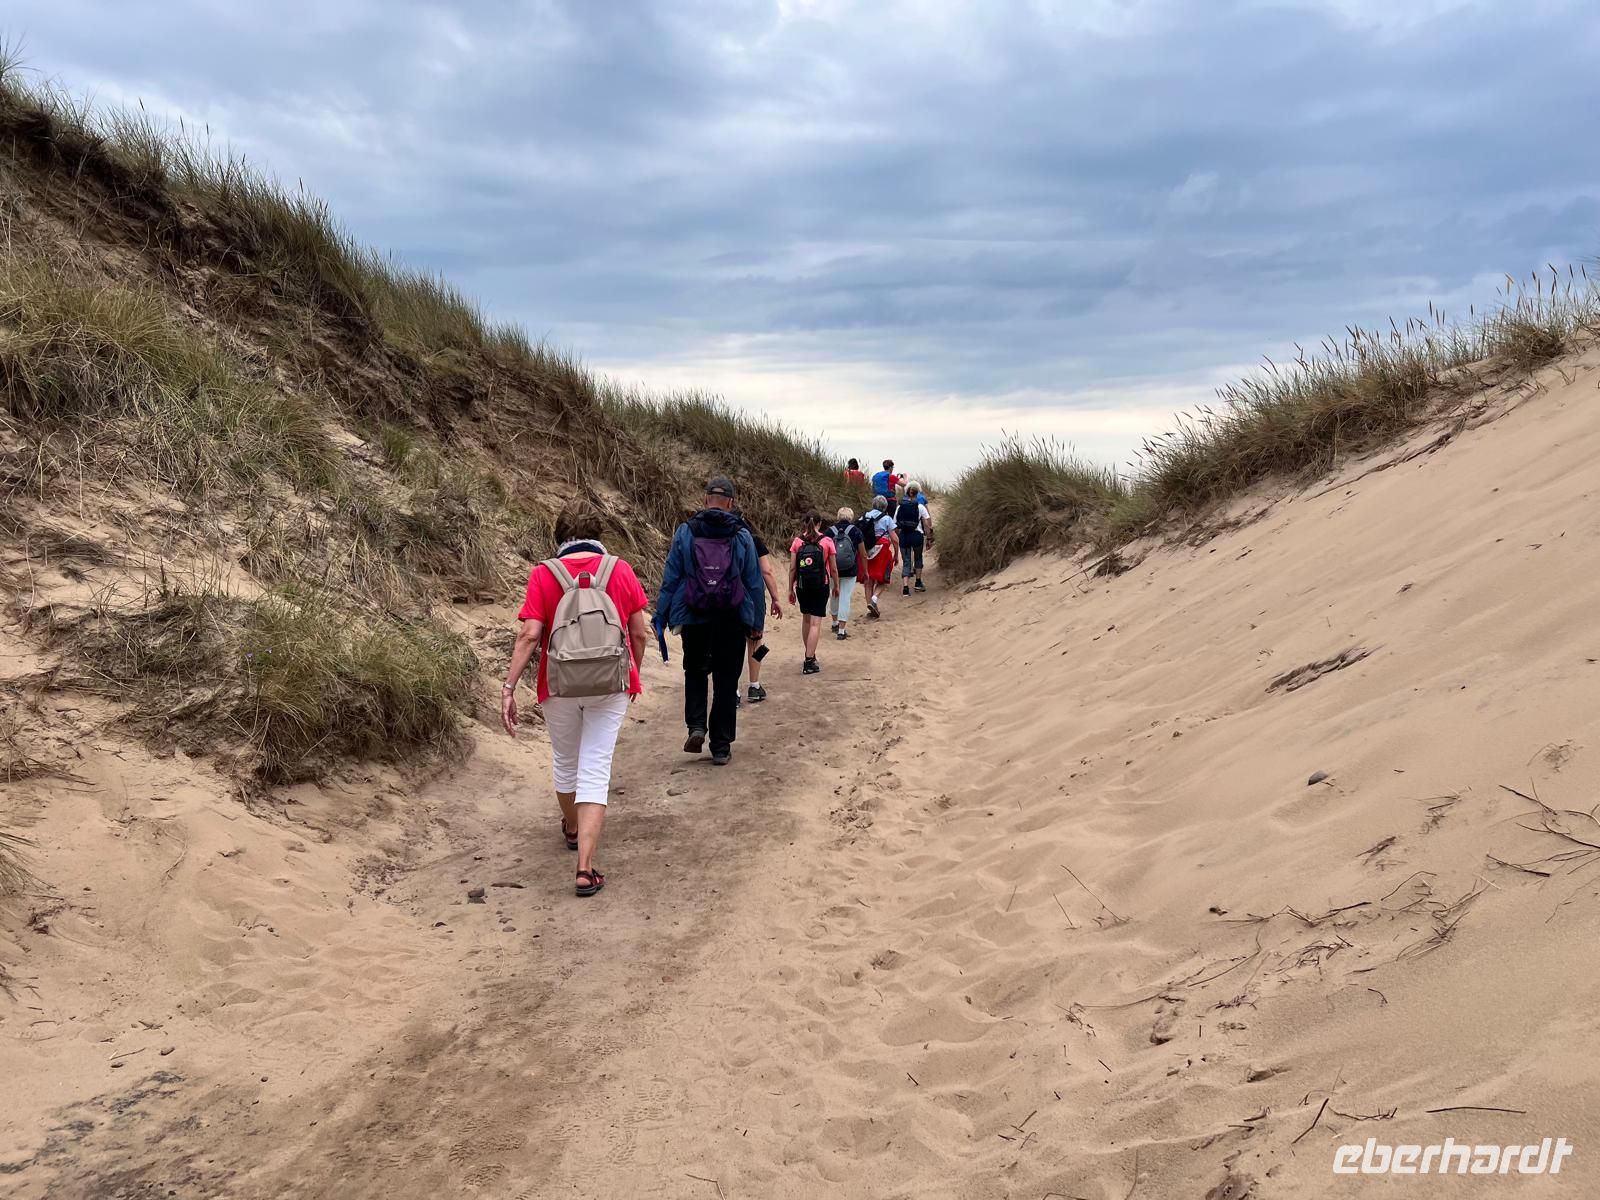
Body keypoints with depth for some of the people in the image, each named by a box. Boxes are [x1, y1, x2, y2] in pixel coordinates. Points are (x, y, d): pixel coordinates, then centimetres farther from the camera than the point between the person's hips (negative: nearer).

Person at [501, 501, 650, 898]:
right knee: (595, 772, 2)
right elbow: (640, 632, 1)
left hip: (559, 687, 1)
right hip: (610, 687, 0)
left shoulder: (544, 575, -5)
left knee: (565, 761, 23)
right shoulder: (620, 570, -2)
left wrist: (509, 688, -11)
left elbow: (529, 636, -13)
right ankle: (585, 869, -6)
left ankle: (572, 828, 48)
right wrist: (633, 672, 17)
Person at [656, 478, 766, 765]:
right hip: (733, 621, 0)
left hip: (694, 619, 0)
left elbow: (670, 577, -2)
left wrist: (662, 615, 3)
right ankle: (721, 746, 12)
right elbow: (755, 582, 2)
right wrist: (757, 623, 9)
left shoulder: (685, 532, -3)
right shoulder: (742, 535, -2)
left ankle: (696, 725, 0)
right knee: (726, 681, 9)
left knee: (695, 672, 20)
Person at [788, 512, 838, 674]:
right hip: (821, 586, -3)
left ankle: (809, 654, 31)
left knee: (806, 619, 20)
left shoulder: (797, 541, -1)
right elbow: (833, 568, -2)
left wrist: (791, 589, 7)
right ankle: (809, 662, -6)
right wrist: (836, 586, 12)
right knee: (815, 623, -2)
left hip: (802, 586, 3)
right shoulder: (827, 541, -5)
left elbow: (792, 568, -1)